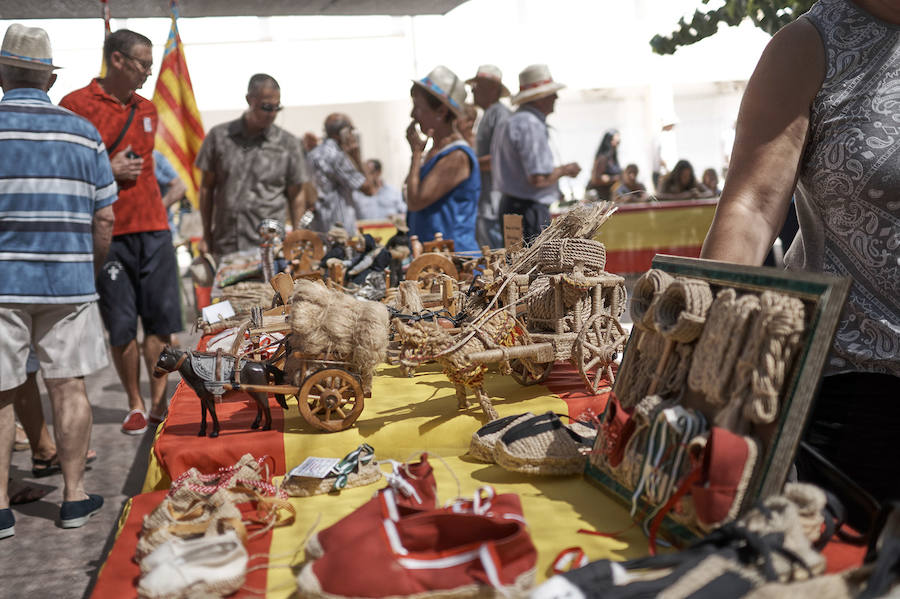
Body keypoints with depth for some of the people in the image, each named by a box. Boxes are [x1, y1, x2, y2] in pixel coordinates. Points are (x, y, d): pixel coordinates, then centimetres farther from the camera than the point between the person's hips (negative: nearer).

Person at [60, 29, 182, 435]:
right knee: (121, 327, 3)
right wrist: (108, 172, -12)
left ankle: (160, 402, 13)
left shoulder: (146, 109, 15)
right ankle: (135, 406, 16)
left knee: (162, 320, 3)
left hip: (153, 227, 5)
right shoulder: (76, 105, -3)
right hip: (108, 232, -4)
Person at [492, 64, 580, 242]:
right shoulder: (531, 125, -16)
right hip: (528, 210, -11)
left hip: (509, 205, 11)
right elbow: (538, 178, -22)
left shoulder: (508, 122, 17)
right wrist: (563, 170, -3)